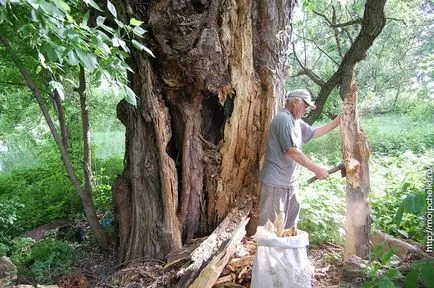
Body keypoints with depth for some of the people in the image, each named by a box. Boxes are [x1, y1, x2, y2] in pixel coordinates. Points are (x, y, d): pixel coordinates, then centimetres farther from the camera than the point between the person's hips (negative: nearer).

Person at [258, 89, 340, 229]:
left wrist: (337, 121, 20)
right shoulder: (283, 119, -17)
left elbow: (314, 132, 27)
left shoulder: (297, 122, 14)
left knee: (289, 225, 19)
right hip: (275, 183, -10)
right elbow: (293, 151, -24)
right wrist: (316, 169, -21)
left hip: (290, 183, 10)